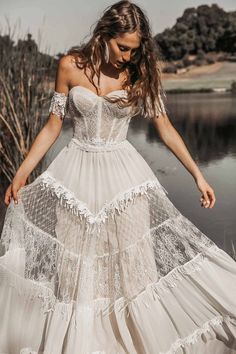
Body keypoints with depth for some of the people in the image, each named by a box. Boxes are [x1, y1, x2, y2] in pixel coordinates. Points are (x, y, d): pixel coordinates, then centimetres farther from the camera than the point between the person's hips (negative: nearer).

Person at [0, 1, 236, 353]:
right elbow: (53, 125, 1)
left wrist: (198, 174, -1)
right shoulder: (71, 66, -4)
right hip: (77, 173, 1)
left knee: (132, 266, 6)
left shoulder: (140, 73, -4)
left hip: (123, 175, 0)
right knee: (76, 270, 10)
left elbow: (165, 127, 1)